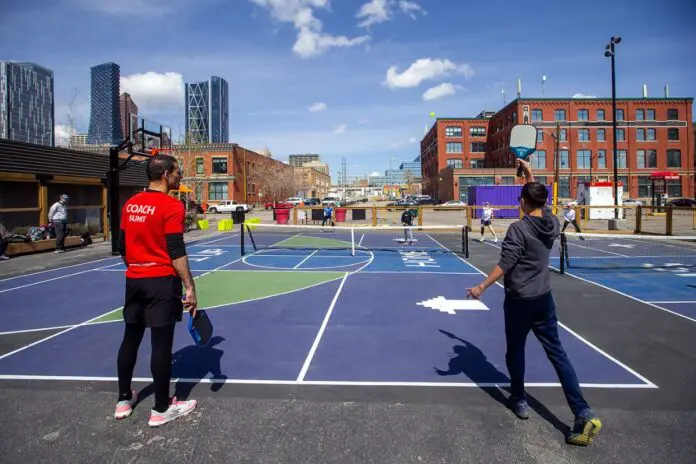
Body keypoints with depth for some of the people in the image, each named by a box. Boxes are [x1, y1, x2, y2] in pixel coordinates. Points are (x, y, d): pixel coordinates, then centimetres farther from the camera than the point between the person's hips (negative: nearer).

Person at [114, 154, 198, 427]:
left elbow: (122, 246, 14)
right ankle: (161, 409, 10)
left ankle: (124, 400, 30)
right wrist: (189, 286, -16)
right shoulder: (172, 206, -13)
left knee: (131, 339, 17)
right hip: (162, 281, -7)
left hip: (134, 280, 7)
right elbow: (176, 252, -19)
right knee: (161, 345, 0)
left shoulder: (131, 204, 9)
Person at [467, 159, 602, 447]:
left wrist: (482, 287, -10)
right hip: (544, 299, 5)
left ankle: (519, 400, 30)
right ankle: (583, 414, 0)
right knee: (557, 353, 7)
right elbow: (539, 201, 21)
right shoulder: (553, 224, 0)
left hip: (519, 301, -5)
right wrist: (529, 176, 27)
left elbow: (504, 266, -19)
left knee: (515, 352, 14)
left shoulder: (518, 229, -18)